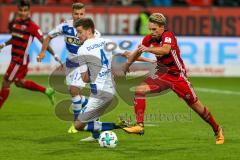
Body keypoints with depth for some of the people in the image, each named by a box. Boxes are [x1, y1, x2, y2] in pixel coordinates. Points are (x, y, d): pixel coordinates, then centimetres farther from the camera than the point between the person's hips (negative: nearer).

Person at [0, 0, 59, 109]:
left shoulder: (32, 26, -16)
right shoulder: (17, 22, 7)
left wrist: (54, 55, -17)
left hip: (21, 59, -9)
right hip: (15, 58, 9)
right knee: (19, 82, 21)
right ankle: (47, 91, 30)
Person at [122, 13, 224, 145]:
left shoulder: (168, 36, -21)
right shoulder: (149, 39, -2)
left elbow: (166, 50, -44)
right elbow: (138, 51, 18)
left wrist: (148, 49, -56)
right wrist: (128, 64, 13)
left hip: (177, 76, -5)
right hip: (162, 74, 6)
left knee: (195, 105, 2)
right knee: (139, 90, -16)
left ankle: (217, 130, 23)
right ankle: (139, 126, -15)